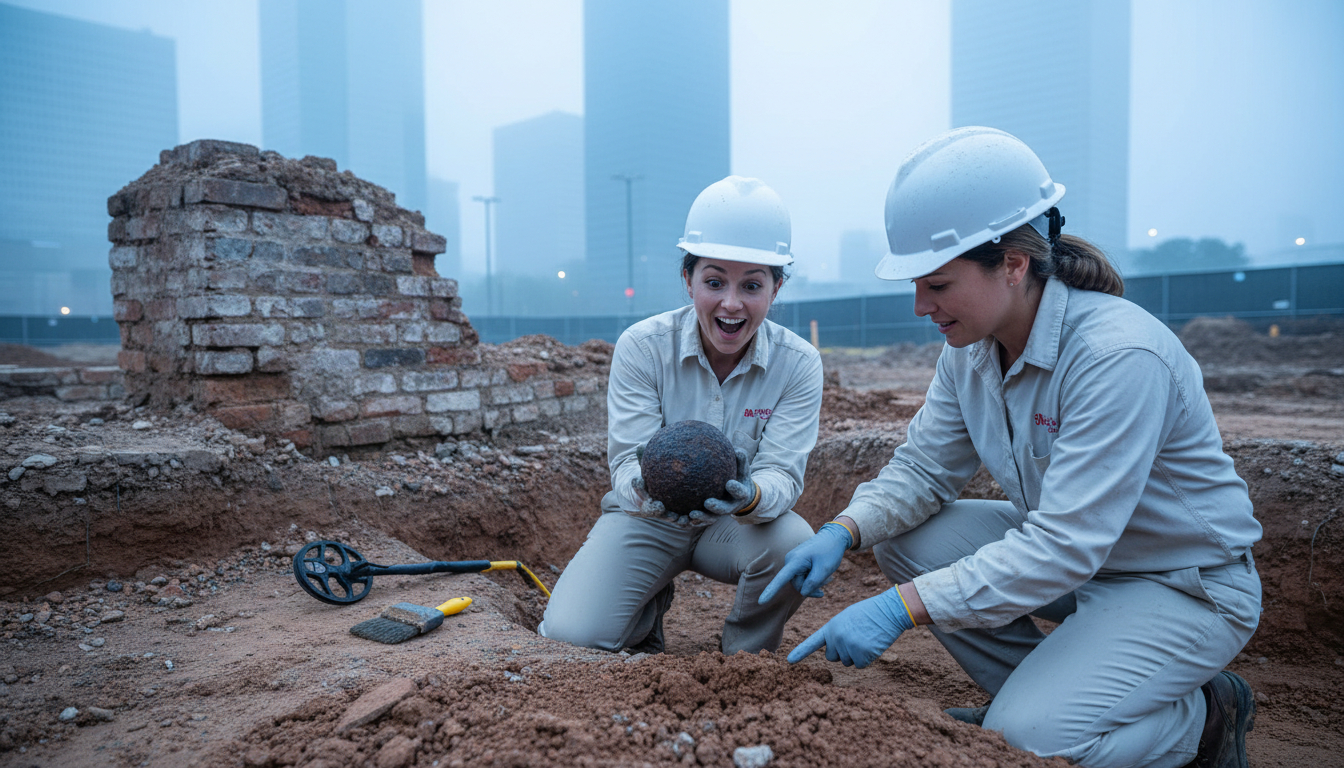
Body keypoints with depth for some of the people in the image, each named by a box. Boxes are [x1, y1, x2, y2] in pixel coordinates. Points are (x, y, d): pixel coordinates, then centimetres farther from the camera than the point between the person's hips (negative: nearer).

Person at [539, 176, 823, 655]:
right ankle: (649, 609, 16)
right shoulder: (641, 346, -16)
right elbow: (628, 457, -20)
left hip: (736, 523, 1)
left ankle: (744, 660, 2)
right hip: (648, 519, -1)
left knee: (794, 544, -33)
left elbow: (783, 472, -20)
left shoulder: (798, 364, -14)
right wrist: (647, 488, -45)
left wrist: (749, 496, -46)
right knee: (572, 635, -22)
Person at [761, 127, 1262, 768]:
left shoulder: (1120, 355, -31)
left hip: (1185, 586, -7)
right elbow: (921, 470, -2)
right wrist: (842, 532, -21)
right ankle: (1030, 691, 9)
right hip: (1068, 549, 7)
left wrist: (901, 608, -38)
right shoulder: (969, 352, -7)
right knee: (903, 540, -7)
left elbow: (1063, 549, -35)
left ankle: (1206, 715, 8)